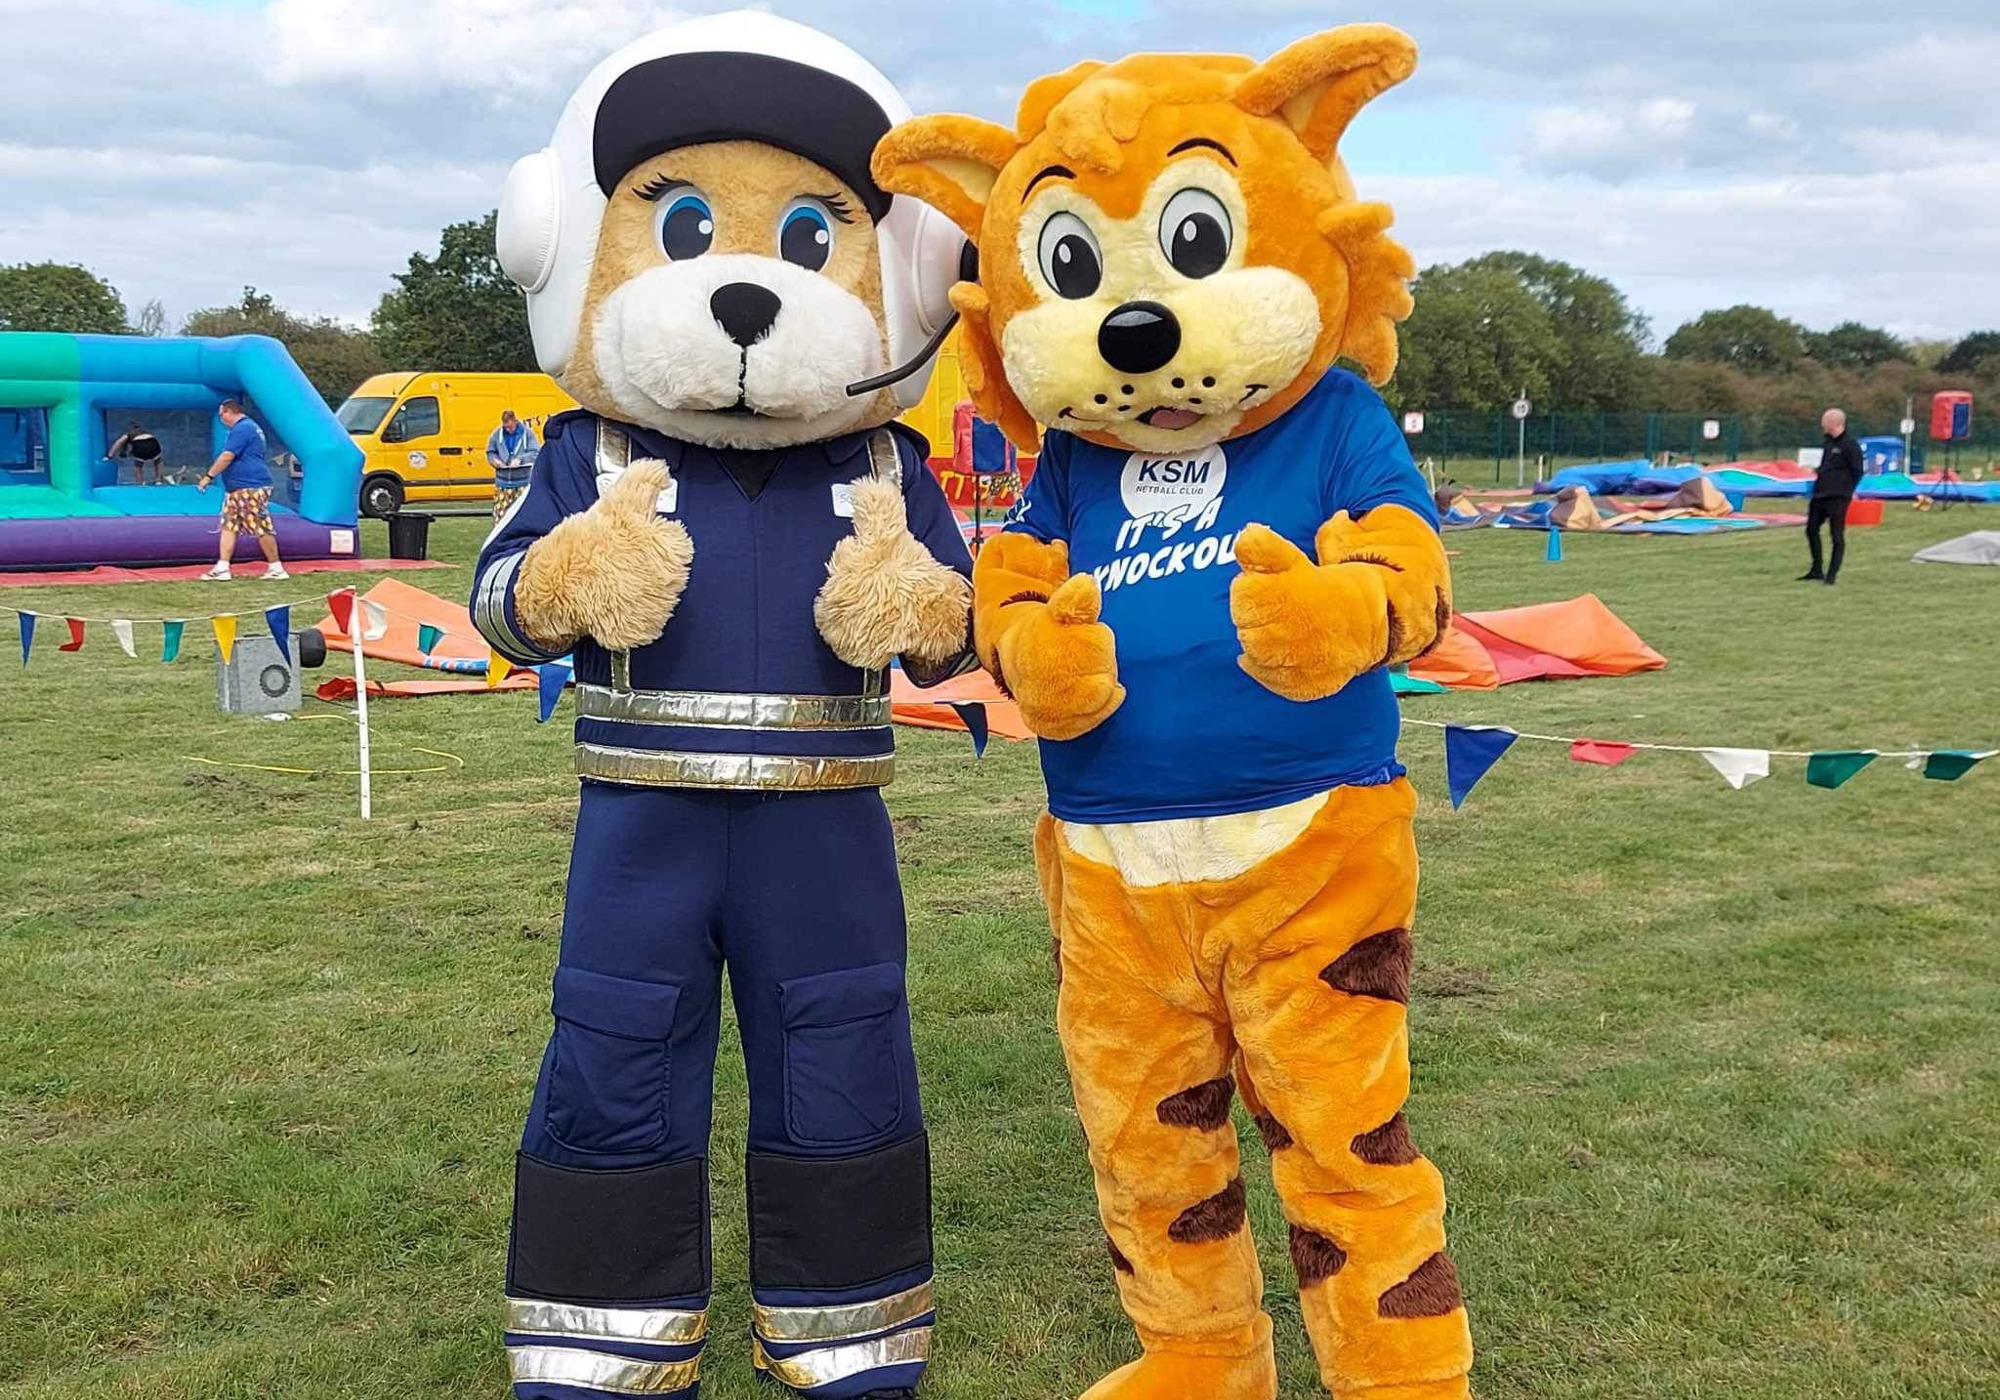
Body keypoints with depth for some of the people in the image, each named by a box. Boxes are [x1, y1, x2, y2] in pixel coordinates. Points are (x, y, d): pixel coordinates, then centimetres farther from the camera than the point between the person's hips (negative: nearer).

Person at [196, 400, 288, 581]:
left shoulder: (242, 428, -14)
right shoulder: (250, 426, 20)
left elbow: (227, 457, -19)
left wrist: (208, 476, -13)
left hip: (251, 489, -11)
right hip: (237, 490, 11)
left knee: (262, 528, -6)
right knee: (228, 526, 6)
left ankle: (277, 569, 1)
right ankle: (222, 568, 4)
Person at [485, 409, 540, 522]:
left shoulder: (527, 433, -4)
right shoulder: (497, 434, 5)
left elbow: (536, 453, -8)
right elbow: (490, 452, 16)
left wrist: (520, 459, -22)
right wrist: (494, 460, -7)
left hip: (523, 483, -3)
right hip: (503, 482, 3)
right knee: (501, 514, 3)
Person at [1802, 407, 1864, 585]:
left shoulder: (1850, 444, -11)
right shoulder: (1828, 443, 14)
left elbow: (1857, 471, -11)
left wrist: (1847, 491, -11)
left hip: (1838, 498, -9)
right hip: (1820, 495, 9)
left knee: (1837, 535, -2)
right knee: (1811, 529, 13)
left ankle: (1831, 575, 2)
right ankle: (1817, 571, 23)